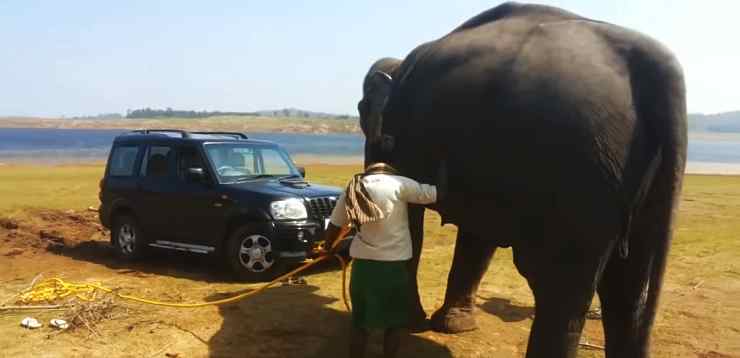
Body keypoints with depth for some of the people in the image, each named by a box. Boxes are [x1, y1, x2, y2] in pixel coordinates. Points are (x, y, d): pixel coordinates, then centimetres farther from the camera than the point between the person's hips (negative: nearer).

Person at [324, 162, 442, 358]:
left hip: (362, 263, 4)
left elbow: (334, 227, 11)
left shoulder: (352, 190, 6)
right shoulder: (400, 184, -7)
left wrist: (329, 247, 30)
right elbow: (435, 194, -7)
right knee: (395, 322, 13)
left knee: (360, 323, 15)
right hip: (394, 264, -4)